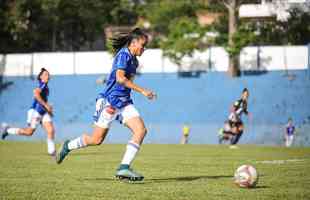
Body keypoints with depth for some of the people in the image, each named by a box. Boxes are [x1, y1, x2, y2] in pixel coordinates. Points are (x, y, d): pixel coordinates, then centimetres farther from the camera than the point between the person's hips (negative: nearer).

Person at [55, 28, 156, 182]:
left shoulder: (133, 59, 14)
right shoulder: (124, 55, -13)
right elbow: (120, 78, -26)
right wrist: (142, 91, -25)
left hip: (124, 102, 8)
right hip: (111, 101, -8)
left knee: (141, 130, -12)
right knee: (97, 139, -1)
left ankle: (124, 168, -16)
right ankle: (68, 146, 27)